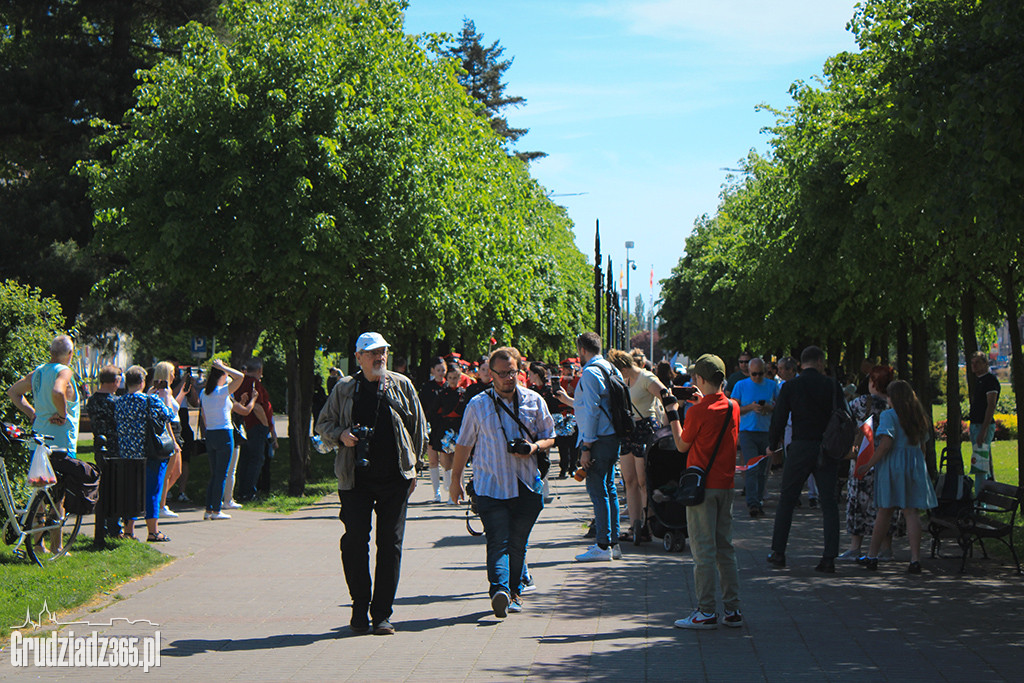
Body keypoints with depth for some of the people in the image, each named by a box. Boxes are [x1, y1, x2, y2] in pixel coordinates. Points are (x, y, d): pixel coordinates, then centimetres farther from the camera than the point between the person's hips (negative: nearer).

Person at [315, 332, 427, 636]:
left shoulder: (401, 386, 7)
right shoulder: (344, 389, 8)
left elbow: (419, 428, 13)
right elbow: (323, 424, 16)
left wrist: (412, 464, 8)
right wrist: (340, 435, -5)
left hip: (395, 477, 0)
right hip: (355, 478, 0)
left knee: (390, 544, 0)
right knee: (354, 542, -4)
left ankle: (382, 613, 8)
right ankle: (360, 608, 12)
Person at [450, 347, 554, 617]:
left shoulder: (534, 401, 7)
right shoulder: (478, 405, 4)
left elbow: (550, 437, 14)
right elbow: (464, 444, 12)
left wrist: (534, 447, -8)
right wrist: (455, 479, 13)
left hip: (527, 485, 2)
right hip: (491, 486, -2)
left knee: (518, 543, 8)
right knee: (498, 541, -14)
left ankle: (514, 592, 20)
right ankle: (499, 590, -27)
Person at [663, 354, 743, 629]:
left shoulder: (698, 412, -14)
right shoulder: (733, 408, 4)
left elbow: (682, 445, -3)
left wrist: (672, 414, 6)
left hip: (702, 486, -6)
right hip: (726, 485, 6)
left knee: (703, 550, -2)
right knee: (725, 548, 12)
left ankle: (706, 612, -1)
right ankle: (733, 610, 13)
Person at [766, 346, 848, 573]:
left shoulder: (790, 387, -2)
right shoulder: (832, 386, 0)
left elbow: (779, 418, -1)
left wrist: (772, 445, 14)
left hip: (800, 449, -1)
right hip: (828, 450, 1)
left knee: (786, 501, 10)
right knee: (829, 503, 4)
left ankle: (778, 553, 12)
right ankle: (829, 558, 0)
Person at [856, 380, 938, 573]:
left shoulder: (889, 415, -8)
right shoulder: (918, 416, 9)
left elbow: (886, 443, -17)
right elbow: (923, 442, 13)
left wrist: (869, 465, -13)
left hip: (892, 464, -4)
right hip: (915, 465, 4)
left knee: (884, 512, 6)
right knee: (911, 512, 1)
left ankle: (872, 556, 14)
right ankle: (915, 559, -8)